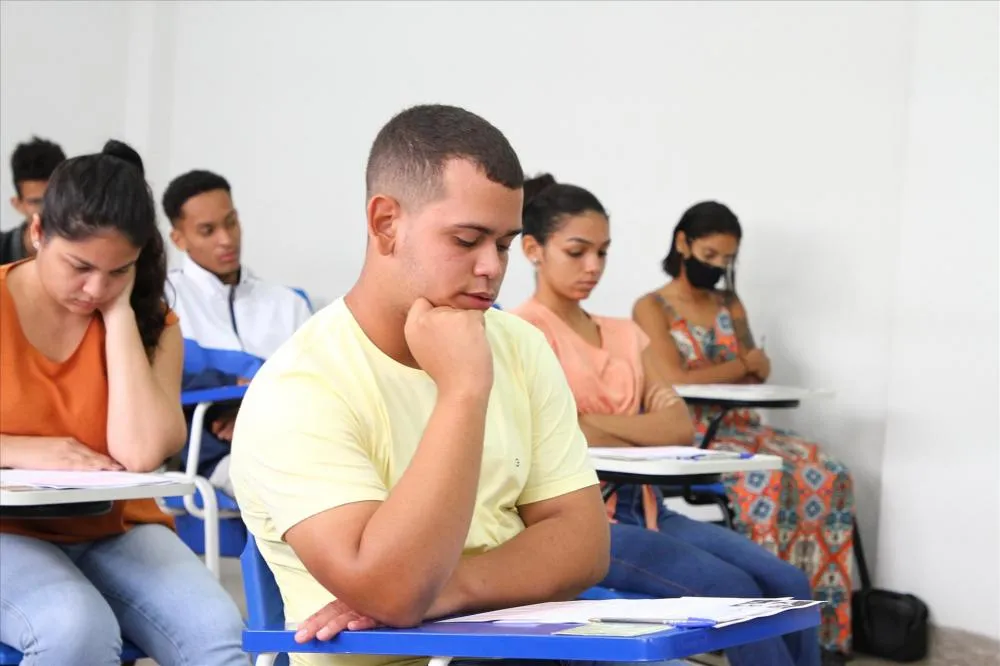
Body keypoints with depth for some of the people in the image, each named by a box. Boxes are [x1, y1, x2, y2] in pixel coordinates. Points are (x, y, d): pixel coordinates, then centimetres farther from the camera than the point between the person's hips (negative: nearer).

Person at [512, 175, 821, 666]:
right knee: (732, 589, -26)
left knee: (788, 586, -13)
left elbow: (681, 426, 5)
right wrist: (650, 436, -2)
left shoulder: (626, 334, 18)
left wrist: (594, 427, -8)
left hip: (643, 507, 7)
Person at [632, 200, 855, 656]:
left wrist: (756, 366, -10)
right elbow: (675, 381, -12)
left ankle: (820, 622, -17)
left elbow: (756, 372, 13)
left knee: (827, 477, -19)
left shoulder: (731, 305, 18)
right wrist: (741, 365, -2)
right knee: (767, 480, -33)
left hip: (741, 428, 6)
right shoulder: (652, 308, 0)